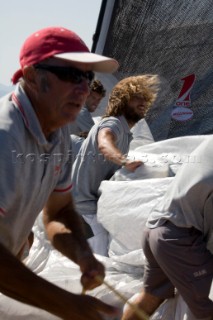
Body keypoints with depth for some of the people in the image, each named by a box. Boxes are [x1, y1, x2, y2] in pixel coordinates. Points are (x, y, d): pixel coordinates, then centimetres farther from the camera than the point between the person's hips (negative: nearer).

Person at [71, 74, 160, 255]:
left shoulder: (125, 132, 16)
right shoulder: (113, 123, -17)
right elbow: (104, 144, -44)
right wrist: (125, 161, -61)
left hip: (95, 199, 11)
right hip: (85, 201, -11)